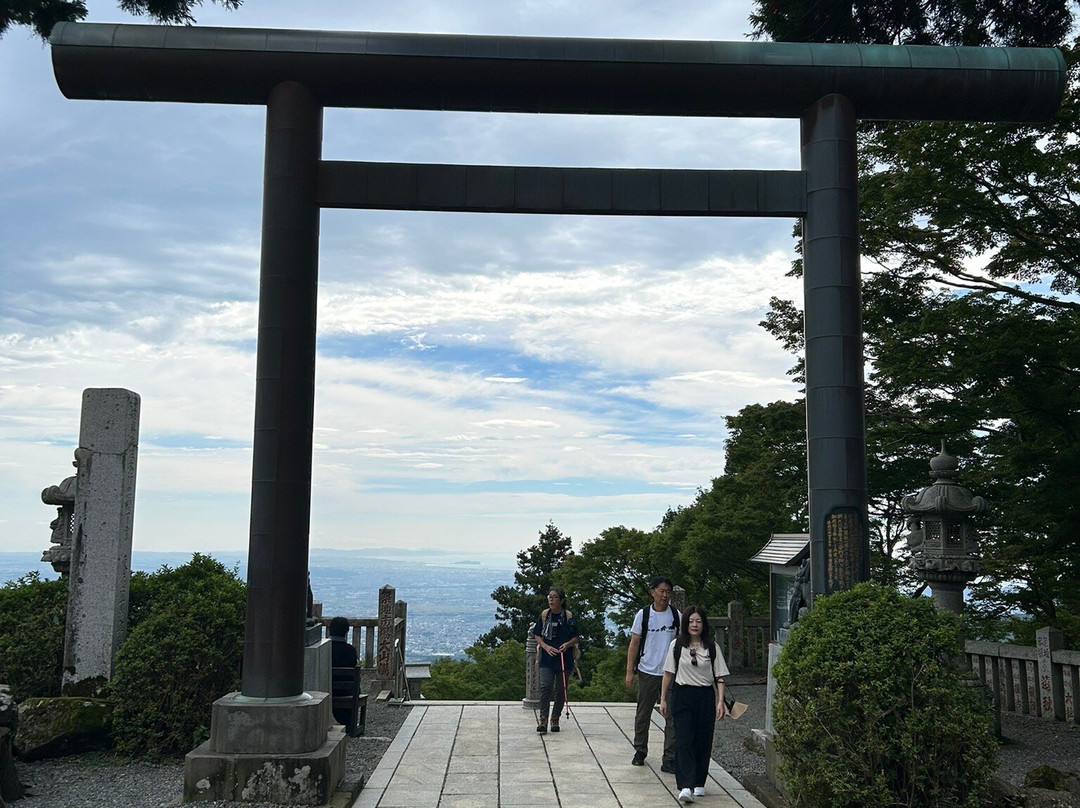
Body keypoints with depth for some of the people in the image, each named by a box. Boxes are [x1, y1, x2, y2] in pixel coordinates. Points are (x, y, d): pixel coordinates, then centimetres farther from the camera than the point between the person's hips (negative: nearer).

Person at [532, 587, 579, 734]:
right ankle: (543, 720, -14)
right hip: (547, 658, 0)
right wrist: (546, 647, -9)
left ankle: (555, 719, 20)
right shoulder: (545, 615, 2)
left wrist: (567, 644, -17)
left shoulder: (568, 616, -2)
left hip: (564, 659, 0)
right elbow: (538, 636, 8)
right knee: (545, 687, -13)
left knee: (561, 690, 6)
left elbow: (576, 638, 3)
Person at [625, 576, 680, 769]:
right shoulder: (643, 615, 0)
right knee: (643, 715, 10)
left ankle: (669, 759, 2)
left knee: (673, 717, -3)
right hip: (647, 672, 0)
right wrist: (629, 671, -2)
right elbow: (634, 644, 3)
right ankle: (640, 751, 28)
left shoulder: (676, 616, 3)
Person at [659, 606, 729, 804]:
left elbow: (719, 677, 3)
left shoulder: (712, 647, 2)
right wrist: (663, 699, 6)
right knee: (684, 741, -9)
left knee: (703, 741, 6)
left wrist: (721, 701, -6)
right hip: (682, 696, -1)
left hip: (705, 697, 1)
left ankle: (699, 783, 21)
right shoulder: (677, 645, 2)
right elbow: (668, 673, 7)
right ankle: (686, 787, -15)